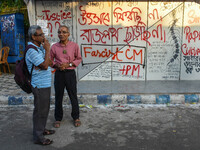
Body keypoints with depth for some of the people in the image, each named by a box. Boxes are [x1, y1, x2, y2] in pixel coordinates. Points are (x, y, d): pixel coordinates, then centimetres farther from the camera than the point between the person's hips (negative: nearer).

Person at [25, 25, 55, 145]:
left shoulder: (40, 47, 11)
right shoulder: (32, 51, -19)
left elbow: (49, 63, 13)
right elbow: (45, 65, -23)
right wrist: (47, 50, -17)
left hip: (46, 84, 10)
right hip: (40, 86, -10)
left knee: (45, 108, 21)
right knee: (40, 110, 1)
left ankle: (42, 129, 38)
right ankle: (38, 137, 15)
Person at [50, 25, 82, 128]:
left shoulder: (74, 46, -2)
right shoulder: (54, 47, 1)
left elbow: (79, 58, 5)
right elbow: (50, 60, 11)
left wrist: (69, 64, -10)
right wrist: (56, 65, -9)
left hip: (70, 73, -1)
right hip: (59, 73, 1)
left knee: (73, 96, 7)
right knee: (58, 97, 9)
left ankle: (76, 117, 25)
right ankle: (58, 118, 25)